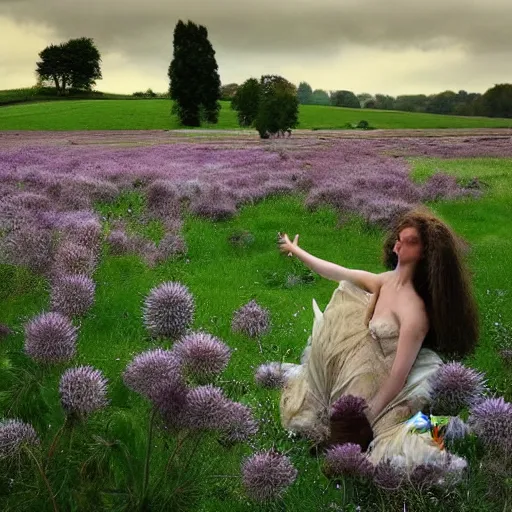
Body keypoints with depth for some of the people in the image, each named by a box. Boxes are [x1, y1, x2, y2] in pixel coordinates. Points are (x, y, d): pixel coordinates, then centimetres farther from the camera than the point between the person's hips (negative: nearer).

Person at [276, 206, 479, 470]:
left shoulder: (415, 310, -29)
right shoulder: (386, 281, -7)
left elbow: (399, 374, -27)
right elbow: (337, 272, 6)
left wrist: (367, 418, -22)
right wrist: (296, 250, 14)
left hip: (386, 388, -7)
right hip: (365, 371, 7)